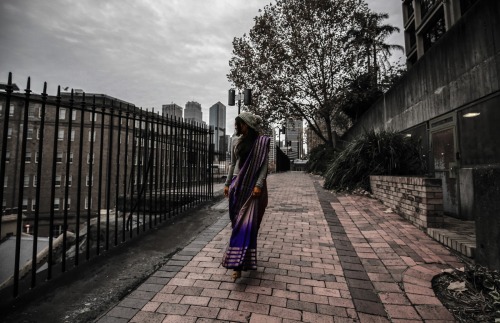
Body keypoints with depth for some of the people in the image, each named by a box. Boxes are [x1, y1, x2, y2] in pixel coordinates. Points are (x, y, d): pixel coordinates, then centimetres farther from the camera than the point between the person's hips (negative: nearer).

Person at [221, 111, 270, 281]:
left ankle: (238, 263, -1)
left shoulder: (262, 142, -4)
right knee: (237, 222, 12)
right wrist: (227, 183, 11)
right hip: (237, 185, 5)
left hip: (253, 187, -5)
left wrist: (259, 185, -16)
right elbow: (233, 163, 14)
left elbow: (264, 165, -7)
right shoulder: (236, 141, 10)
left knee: (247, 224, -7)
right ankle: (241, 258, 32)